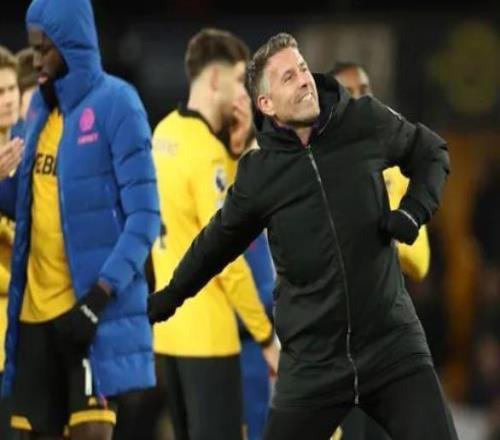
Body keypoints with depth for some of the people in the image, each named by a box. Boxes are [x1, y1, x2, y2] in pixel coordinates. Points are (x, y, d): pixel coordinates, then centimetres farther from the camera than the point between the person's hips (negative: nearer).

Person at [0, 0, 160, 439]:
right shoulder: (42, 105, 14)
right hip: (35, 310, 7)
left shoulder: (114, 103, -8)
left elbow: (144, 217, -12)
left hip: (93, 309, -7)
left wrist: (100, 295, -20)